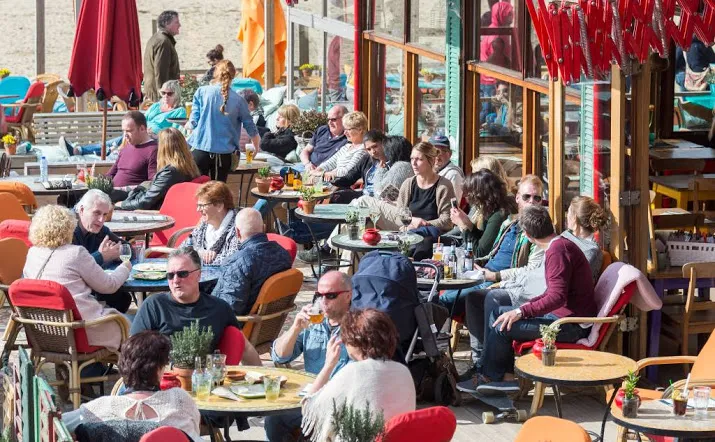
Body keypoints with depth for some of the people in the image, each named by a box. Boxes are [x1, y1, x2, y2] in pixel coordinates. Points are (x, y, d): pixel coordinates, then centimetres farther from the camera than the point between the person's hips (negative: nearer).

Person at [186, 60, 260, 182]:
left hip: (201, 149, -1)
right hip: (224, 153, 1)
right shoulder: (238, 100, 2)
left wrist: (189, 125, 22)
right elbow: (250, 126, 12)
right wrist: (256, 145, 31)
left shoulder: (202, 92, -2)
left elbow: (193, 122, -3)